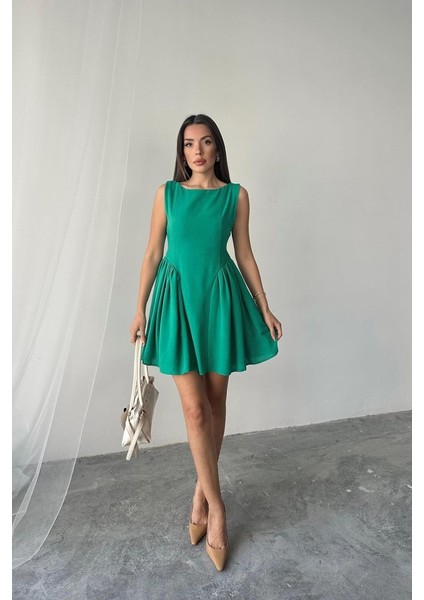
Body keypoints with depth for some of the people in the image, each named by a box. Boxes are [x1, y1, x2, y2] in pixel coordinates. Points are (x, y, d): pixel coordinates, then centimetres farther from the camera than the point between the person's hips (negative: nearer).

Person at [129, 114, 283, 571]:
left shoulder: (236, 195, 4)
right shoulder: (167, 192, 5)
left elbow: (245, 255, 6)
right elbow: (153, 253, 6)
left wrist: (264, 309, 6)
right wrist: (140, 308, 4)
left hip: (221, 297, 1)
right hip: (178, 297, 0)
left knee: (215, 401, 9)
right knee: (194, 407, -2)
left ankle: (202, 489, 30)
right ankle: (216, 507, 15)